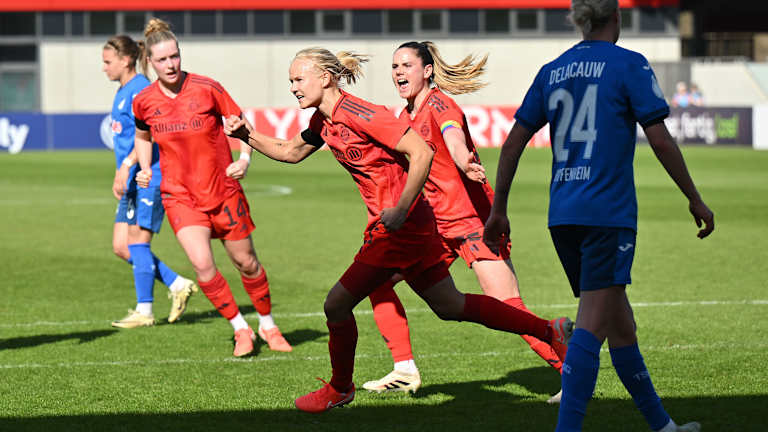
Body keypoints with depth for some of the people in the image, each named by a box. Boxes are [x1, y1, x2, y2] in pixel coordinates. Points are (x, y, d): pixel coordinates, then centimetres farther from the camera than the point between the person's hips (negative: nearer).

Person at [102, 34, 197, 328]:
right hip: (133, 181, 10)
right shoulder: (123, 92, 18)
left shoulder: (141, 89, -12)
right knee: (121, 247, 5)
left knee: (137, 241, -8)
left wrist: (126, 166, -30)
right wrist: (123, 175, 24)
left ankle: (144, 311, -2)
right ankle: (178, 286, 13)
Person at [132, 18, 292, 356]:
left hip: (223, 188, 0)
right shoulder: (144, 102, -3)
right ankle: (241, 329, 2)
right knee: (202, 264, -17)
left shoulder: (207, 88, -11)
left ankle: (268, 325, 31)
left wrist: (245, 158, -19)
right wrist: (144, 168, 2)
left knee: (245, 262, 8)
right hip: (179, 195, 1)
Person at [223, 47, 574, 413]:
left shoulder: (356, 114, -19)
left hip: (398, 228, -10)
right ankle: (549, 330, 23)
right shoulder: (325, 120, 8)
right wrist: (248, 136, 10)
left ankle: (340, 389, 18)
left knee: (337, 304, -3)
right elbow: (290, 152, 26)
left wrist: (400, 208, -28)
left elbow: (421, 153, -23)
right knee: (450, 306, 17)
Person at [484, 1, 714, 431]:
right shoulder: (629, 65, -3)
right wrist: (695, 199, 1)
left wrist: (499, 210, 18)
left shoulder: (552, 71, 13)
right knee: (593, 326, -11)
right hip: (608, 213, -6)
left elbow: (513, 143, 12)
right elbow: (660, 140, -8)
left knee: (621, 325, 15)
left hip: (563, 215, 6)